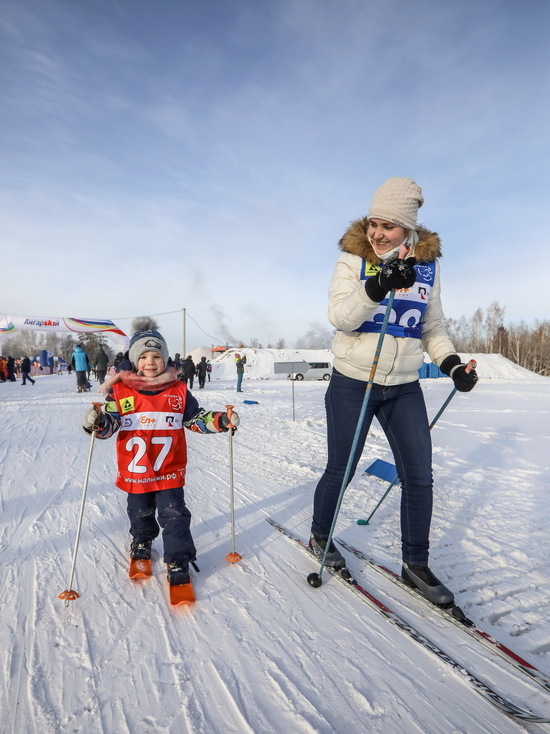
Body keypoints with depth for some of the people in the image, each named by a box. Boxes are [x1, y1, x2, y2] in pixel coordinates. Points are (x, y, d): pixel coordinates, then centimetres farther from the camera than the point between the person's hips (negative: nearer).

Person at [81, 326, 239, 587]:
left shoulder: (178, 390, -2)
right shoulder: (120, 390, -6)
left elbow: (196, 418, 4)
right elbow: (110, 422, -9)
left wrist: (220, 421, -11)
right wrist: (97, 423, -31)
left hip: (169, 470, -1)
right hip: (134, 471, 1)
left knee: (174, 516, 1)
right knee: (140, 513, 23)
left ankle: (178, 561, 18)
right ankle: (142, 541, 52)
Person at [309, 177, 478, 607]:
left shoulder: (427, 264, 4)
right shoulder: (354, 258, -5)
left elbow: (433, 326, 12)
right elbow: (339, 316, -18)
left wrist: (452, 363, -2)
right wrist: (377, 287, -32)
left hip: (405, 387, 4)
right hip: (353, 382, -3)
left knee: (419, 475, 5)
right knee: (341, 470, 9)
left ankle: (415, 564, 24)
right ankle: (320, 536, 36)